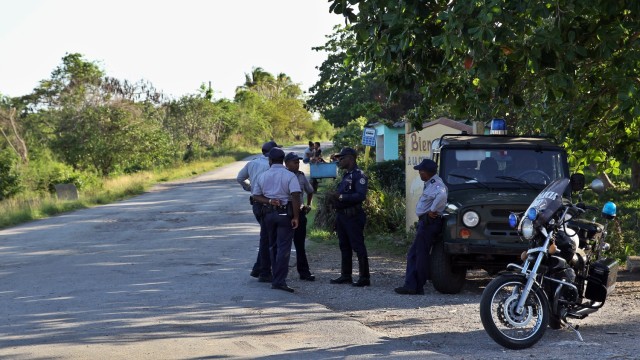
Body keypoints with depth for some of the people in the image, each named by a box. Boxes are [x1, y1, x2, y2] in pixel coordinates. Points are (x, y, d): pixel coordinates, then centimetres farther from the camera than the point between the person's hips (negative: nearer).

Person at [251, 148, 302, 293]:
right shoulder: (289, 176, -8)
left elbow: (256, 196, 5)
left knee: (272, 246, 17)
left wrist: (269, 201, -7)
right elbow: (296, 196, -18)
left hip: (268, 214, 4)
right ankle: (279, 280, -14)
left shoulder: (263, 176, 6)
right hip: (285, 214, -4)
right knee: (283, 247, -5)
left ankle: (276, 277, 22)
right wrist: (296, 217, -15)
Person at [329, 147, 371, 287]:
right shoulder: (346, 175, 17)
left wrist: (341, 197, -26)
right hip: (342, 215, 10)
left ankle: (364, 278, -4)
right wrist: (335, 197, 5)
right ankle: (345, 275, 21)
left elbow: (361, 195, -23)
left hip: (353, 216, -10)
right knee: (344, 246, 13)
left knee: (358, 246, -7)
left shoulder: (359, 175, -13)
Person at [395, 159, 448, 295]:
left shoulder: (436, 184, -16)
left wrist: (433, 211, -27)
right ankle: (410, 285, 10)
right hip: (425, 222, 11)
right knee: (412, 255, 11)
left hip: (429, 222, -11)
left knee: (421, 255, -4)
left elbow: (442, 195, -37)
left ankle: (418, 287, 2)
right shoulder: (430, 183, 17)